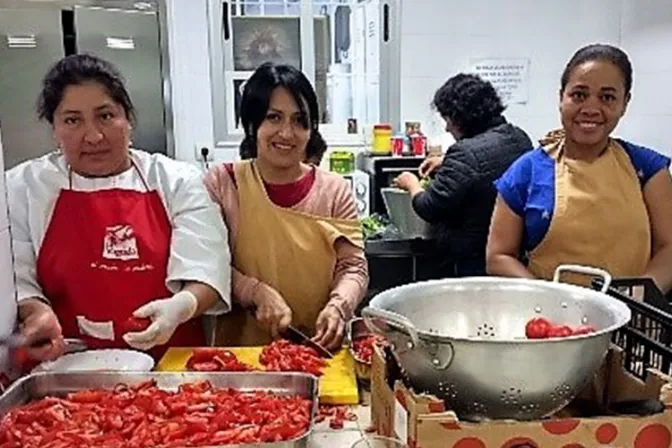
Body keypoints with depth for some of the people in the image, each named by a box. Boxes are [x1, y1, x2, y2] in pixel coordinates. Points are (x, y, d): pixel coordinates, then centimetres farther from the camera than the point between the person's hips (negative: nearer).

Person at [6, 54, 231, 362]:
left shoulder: (177, 181, 5)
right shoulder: (21, 188, 8)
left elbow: (205, 271, -3)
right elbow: (15, 281, 5)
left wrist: (181, 306, -23)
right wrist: (36, 311, -16)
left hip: (171, 360, 0)